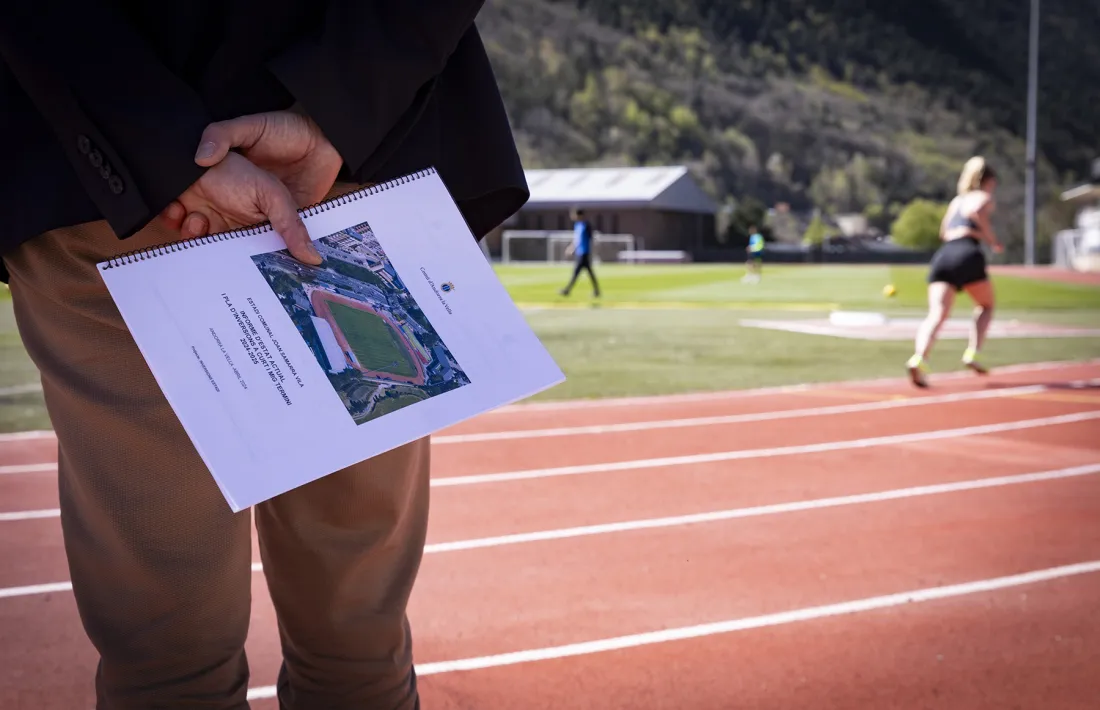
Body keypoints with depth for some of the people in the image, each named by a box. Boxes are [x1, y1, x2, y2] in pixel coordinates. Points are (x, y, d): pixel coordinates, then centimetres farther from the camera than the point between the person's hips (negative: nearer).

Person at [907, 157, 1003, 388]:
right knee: (986, 306, 21)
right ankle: (972, 353, 3)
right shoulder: (984, 197, 11)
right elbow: (975, 210, -13)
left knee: (936, 315, -9)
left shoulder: (956, 200, 30)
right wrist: (991, 238, -3)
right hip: (967, 255, -4)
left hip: (942, 255, 4)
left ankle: (918, 358, -34)